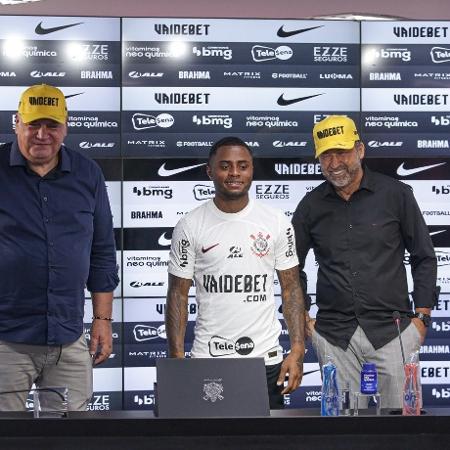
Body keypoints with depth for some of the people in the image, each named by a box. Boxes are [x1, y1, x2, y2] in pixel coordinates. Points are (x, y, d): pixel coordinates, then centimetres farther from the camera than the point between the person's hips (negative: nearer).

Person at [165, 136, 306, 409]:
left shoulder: (277, 223, 2)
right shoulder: (190, 227, -1)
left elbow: (291, 288, 5)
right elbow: (178, 295, 2)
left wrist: (297, 350, -4)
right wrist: (177, 358, -6)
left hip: (266, 359, 1)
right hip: (207, 360, -1)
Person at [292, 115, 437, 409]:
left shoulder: (396, 194, 1)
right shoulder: (311, 205, 6)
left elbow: (424, 258, 6)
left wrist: (422, 317, 0)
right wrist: (302, 319, 10)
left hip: (392, 330, -2)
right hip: (333, 335, 2)